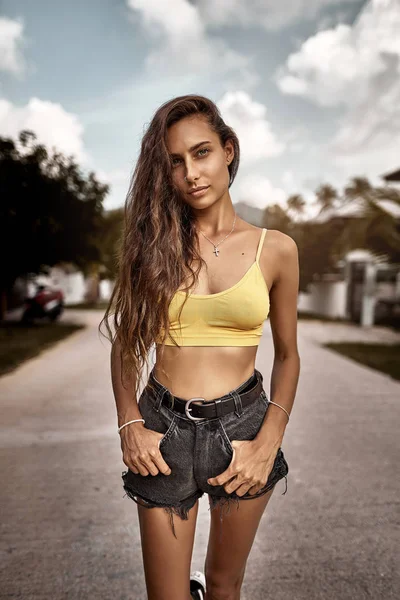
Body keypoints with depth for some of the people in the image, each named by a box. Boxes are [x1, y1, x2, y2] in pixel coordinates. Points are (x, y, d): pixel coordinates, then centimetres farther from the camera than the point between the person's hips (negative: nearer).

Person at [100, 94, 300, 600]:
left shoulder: (276, 249, -3)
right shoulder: (152, 242, -1)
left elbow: (287, 354, 4)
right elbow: (125, 342, 6)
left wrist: (268, 444, -6)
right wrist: (130, 424, -6)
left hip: (243, 424, 0)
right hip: (164, 428, 0)